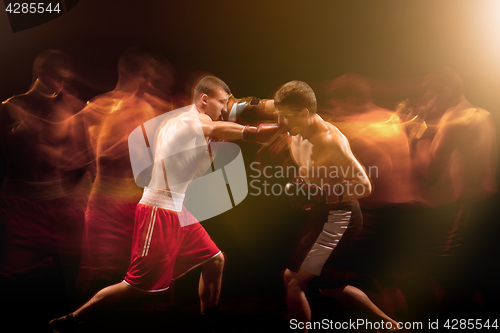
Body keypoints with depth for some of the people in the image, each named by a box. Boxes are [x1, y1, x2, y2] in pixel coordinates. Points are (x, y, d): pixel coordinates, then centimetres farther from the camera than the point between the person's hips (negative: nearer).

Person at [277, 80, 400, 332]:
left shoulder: (329, 140, -23)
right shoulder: (295, 136, 3)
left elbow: (363, 186, -26)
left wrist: (319, 196, -32)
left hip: (339, 217, -10)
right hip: (321, 216, 10)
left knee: (295, 281, -9)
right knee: (330, 286, 22)